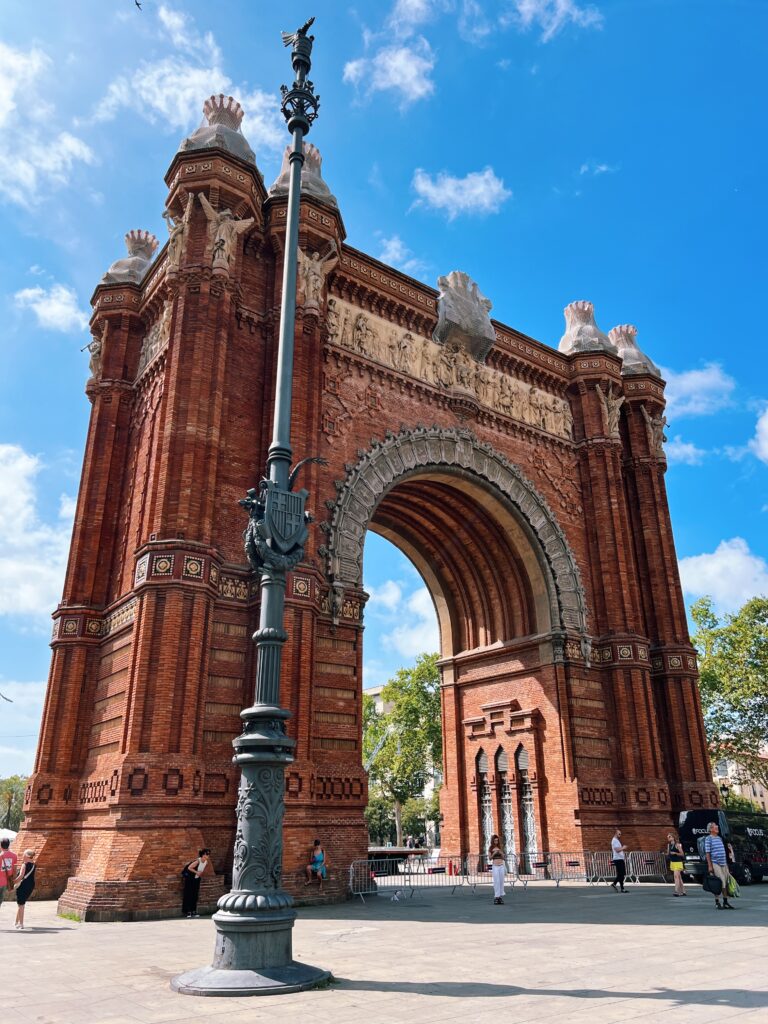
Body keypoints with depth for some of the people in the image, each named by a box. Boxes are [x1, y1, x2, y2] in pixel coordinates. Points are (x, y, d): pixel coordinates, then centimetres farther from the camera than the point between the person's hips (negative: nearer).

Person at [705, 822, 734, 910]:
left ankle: (725, 902, 18)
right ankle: (717, 902, 1)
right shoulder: (708, 839, -6)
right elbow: (707, 853, -10)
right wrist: (710, 866, -15)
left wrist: (726, 863, 18)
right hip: (715, 864, -7)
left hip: (723, 864, 7)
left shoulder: (719, 838, 17)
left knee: (726, 882, 8)